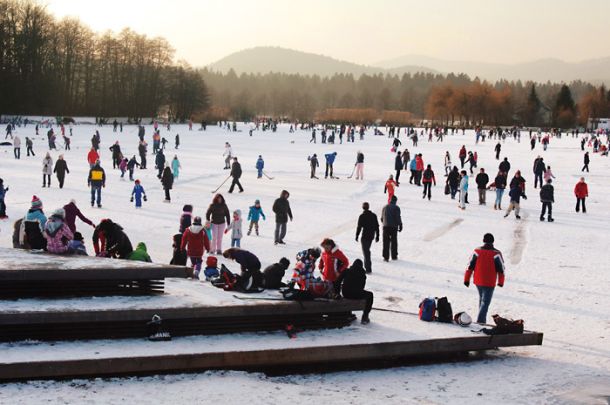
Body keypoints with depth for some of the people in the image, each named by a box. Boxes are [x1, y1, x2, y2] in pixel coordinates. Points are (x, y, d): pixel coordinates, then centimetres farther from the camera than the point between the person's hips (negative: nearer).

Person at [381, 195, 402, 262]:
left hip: (385, 227, 3)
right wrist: (400, 225, -5)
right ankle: (394, 256, 14)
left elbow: (382, 218, 16)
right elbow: (398, 218, -11)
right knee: (394, 241, 9)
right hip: (393, 227, -3)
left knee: (386, 242, 4)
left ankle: (385, 257, 0)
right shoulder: (396, 208, -6)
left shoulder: (385, 207, 10)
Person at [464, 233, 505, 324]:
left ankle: (482, 320, 29)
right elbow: (501, 269, -5)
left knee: (482, 299, 23)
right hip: (490, 283, -4)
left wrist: (466, 279, 7)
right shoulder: (496, 254, -10)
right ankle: (480, 321, -13)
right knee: (485, 302, 0)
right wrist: (501, 282, 8)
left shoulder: (477, 251, -3)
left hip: (478, 281, 4)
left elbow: (470, 266, -1)